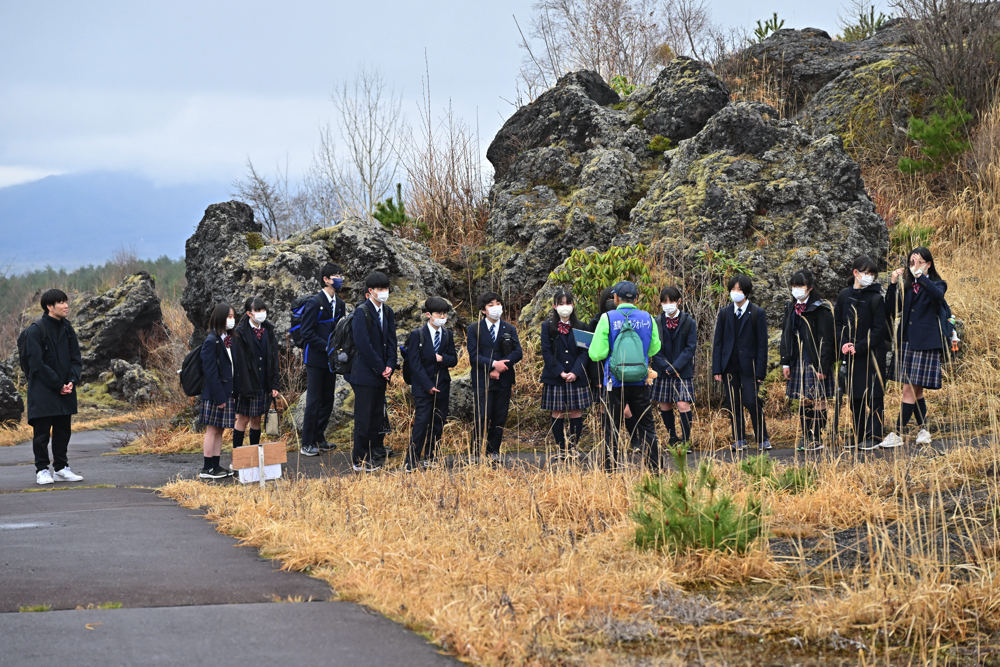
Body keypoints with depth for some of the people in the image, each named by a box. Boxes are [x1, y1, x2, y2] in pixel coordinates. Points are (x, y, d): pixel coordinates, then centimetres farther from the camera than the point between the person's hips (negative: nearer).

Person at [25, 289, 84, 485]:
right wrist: (58, 385, -15)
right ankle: (42, 470, 7)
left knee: (63, 430, 10)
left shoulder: (67, 328, 8)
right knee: (42, 431, -1)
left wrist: (72, 381, -7)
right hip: (43, 391, -6)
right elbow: (37, 363, -15)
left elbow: (76, 358, 10)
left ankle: (61, 468, 19)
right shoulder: (36, 329, -12)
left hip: (65, 391, 6)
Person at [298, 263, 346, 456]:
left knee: (327, 399, 10)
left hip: (331, 359, 7)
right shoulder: (314, 303, -12)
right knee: (313, 401, -6)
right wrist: (326, 347, -19)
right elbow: (307, 333, -14)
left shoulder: (339, 304, 10)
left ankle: (319, 439, 20)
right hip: (315, 358, -7)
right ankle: (307, 444, 0)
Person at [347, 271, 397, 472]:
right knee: (363, 418, -3)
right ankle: (360, 460, 1)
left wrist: (390, 365, -3)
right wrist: (380, 368, -14)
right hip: (365, 374, -7)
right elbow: (363, 344, -17)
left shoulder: (388, 312, 12)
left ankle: (376, 455, 22)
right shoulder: (362, 312, -12)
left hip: (381, 374, 7)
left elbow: (391, 341, 12)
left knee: (377, 417, 14)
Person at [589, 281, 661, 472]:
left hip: (615, 382, -2)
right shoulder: (647, 318, 1)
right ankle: (655, 468, 9)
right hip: (639, 381, 2)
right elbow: (654, 349, 12)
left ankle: (609, 470, 6)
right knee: (647, 427, 9)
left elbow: (597, 354, -11)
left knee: (612, 428, 5)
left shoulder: (608, 318, -9)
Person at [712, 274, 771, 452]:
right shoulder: (725, 313, 8)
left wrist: (760, 371, -8)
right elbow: (718, 342, 9)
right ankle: (739, 440, 14)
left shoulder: (757, 313, -1)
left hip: (748, 366, -3)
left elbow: (762, 344, -2)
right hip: (729, 367, 3)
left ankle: (762, 439, 3)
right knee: (733, 405, 5)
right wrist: (716, 369, 2)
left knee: (752, 402, -9)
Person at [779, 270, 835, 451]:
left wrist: (822, 367, -16)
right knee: (803, 401, 9)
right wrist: (785, 362, 10)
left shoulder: (820, 309, -9)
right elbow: (786, 336, 16)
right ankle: (806, 436, 16)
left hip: (815, 362, -6)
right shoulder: (791, 308, 12)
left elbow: (825, 340, -11)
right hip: (798, 361, 6)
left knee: (818, 400, -4)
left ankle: (817, 438, 0)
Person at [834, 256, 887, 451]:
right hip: (851, 354, 5)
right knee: (854, 396, 9)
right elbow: (838, 322, 11)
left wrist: (859, 347, -15)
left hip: (871, 353, -5)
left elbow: (879, 330, -9)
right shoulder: (844, 295, 7)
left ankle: (873, 437, -4)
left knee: (873, 395, -5)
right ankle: (859, 436, 16)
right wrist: (843, 343, -5)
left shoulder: (876, 299, -7)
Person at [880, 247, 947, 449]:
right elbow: (892, 311, 3)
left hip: (925, 343, -5)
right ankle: (923, 430, 21)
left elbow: (938, 295, -24)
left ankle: (897, 434, -9)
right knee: (916, 391, 10)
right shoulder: (907, 287, 14)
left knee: (910, 390, -8)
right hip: (906, 341, 5)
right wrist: (892, 284, -7)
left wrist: (920, 275, -30)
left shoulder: (935, 285, 1)